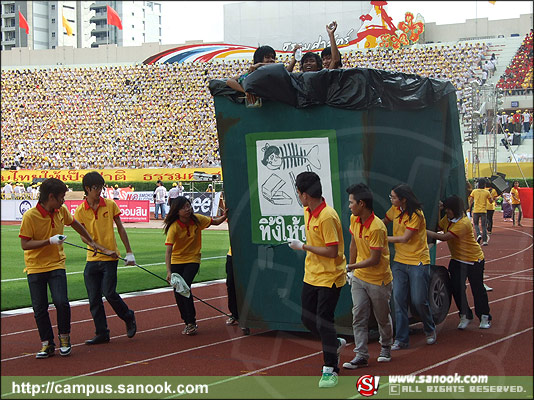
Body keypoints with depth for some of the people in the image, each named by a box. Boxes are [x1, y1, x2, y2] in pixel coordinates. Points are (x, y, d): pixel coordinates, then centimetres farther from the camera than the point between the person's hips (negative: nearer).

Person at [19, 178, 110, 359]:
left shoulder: (61, 211, 0)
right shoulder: (30, 216, -16)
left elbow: (76, 225, 20)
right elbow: (25, 244, -17)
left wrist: (93, 243, 28)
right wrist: (50, 241, -26)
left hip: (56, 264, 3)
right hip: (35, 267, -2)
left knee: (61, 302, -14)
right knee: (39, 308, -1)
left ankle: (64, 337, 7)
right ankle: (47, 344, 15)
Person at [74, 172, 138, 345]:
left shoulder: (110, 205, 0)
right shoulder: (80, 211, 0)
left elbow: (120, 229, 6)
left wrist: (129, 252, 3)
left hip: (110, 258, -2)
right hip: (92, 259, 2)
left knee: (109, 293, -11)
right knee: (93, 298, 1)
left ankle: (128, 317, 16)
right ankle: (102, 334, 11)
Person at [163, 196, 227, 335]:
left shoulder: (197, 219, -11)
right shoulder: (174, 227, -20)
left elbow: (216, 222, 7)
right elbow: (168, 251, -27)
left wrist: (224, 216, -15)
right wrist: (169, 271, -38)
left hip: (193, 259, 0)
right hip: (177, 261, 0)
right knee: (177, 292, -1)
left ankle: (192, 323, -12)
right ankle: (187, 323, 18)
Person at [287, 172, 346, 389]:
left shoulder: (327, 216, -23)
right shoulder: (308, 212, 5)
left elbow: (332, 251, -24)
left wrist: (303, 247, -18)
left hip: (330, 278, -9)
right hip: (311, 275, 9)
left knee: (323, 322, -6)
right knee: (307, 319, 12)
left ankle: (330, 370, 6)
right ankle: (336, 343, 35)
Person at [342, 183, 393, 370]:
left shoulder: (377, 227, -26)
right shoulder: (354, 220, -1)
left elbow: (374, 259, -23)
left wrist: (351, 267, -23)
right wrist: (351, 268, 14)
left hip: (379, 280, -6)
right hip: (359, 278, 6)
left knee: (382, 317, 11)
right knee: (358, 317, -2)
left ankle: (386, 347, 34)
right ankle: (361, 355, 0)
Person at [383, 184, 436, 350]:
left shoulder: (416, 215, -17)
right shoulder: (395, 210, 4)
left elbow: (405, 238, -18)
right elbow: (384, 222, 23)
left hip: (418, 262, -6)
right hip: (399, 261, 6)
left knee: (419, 300, -1)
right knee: (399, 299, -1)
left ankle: (430, 330, 27)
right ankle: (401, 339, 5)